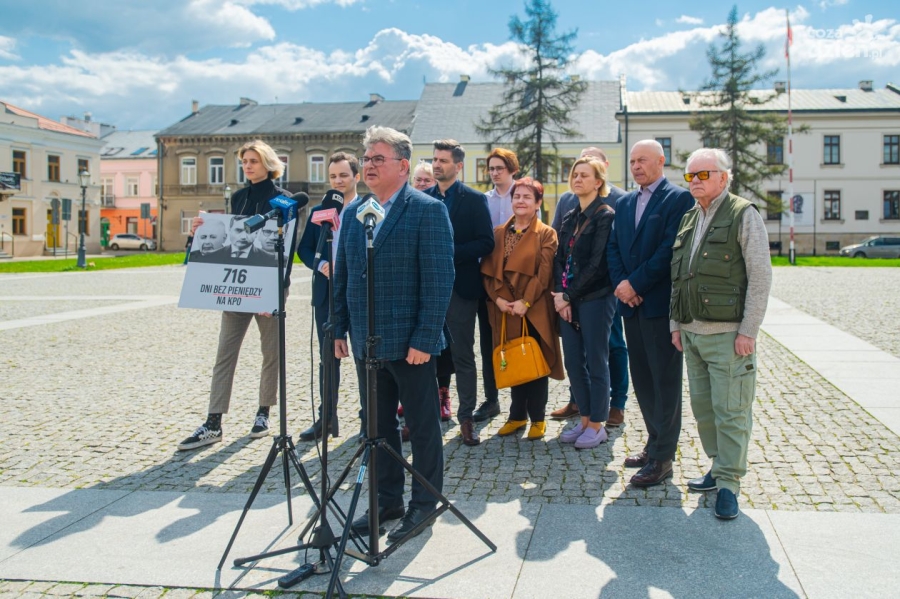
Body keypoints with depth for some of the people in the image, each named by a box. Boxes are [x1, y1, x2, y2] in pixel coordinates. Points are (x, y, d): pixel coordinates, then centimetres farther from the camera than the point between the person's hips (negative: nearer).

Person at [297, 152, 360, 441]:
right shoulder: (317, 212, 10)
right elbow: (304, 248, 8)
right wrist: (321, 265, -10)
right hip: (326, 294, 4)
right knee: (328, 357, 10)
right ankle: (327, 418, 19)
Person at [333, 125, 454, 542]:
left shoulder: (427, 210, -9)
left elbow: (439, 280, -14)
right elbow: (342, 274, 15)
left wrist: (424, 338, -18)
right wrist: (339, 328, 9)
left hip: (409, 342, -6)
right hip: (366, 340, 6)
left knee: (423, 426, 7)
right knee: (378, 426, 15)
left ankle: (424, 503, 22)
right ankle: (387, 500, 29)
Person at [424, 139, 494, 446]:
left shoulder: (474, 199, -1)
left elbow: (486, 243, -8)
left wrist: (449, 253, -17)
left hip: (460, 286, -3)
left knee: (463, 355, 4)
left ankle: (466, 417, 13)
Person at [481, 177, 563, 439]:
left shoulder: (546, 234, -1)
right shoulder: (498, 233, 10)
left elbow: (544, 273, -10)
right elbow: (488, 270, 4)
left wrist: (525, 302, -18)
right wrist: (498, 298, -11)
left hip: (535, 311, -3)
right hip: (505, 311, 4)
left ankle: (537, 419, 14)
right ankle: (517, 415, 22)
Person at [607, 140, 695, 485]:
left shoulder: (679, 198, -5)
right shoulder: (624, 203, 17)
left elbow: (670, 249, -15)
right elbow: (614, 248, 11)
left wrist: (634, 284, -15)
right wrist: (621, 284, -6)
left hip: (661, 303, -7)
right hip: (632, 303, 7)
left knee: (665, 381, 0)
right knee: (642, 379, 12)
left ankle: (662, 457, 5)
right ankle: (655, 442, 25)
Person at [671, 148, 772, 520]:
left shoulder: (743, 216, -5)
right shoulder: (688, 219, 15)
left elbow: (760, 277, -9)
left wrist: (748, 331, -13)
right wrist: (675, 324, 14)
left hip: (728, 333, -7)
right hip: (692, 332, 7)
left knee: (730, 411, -3)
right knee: (703, 407, 11)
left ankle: (729, 484, 5)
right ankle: (719, 468, 25)